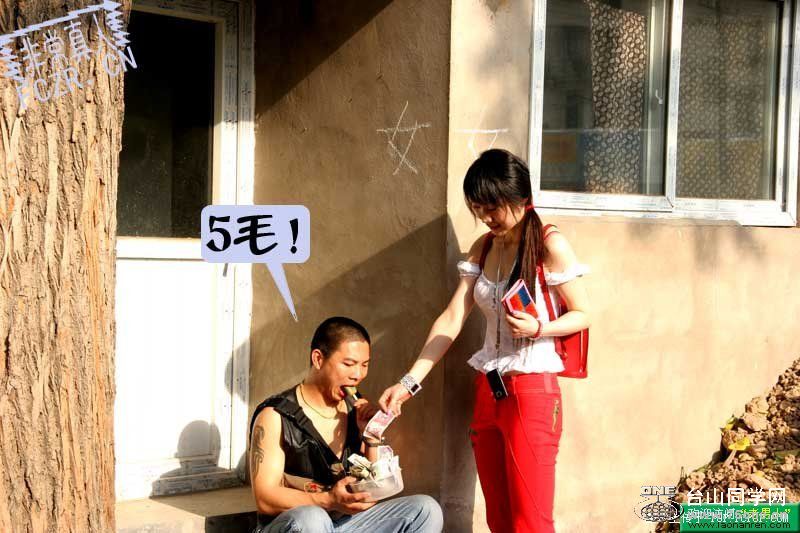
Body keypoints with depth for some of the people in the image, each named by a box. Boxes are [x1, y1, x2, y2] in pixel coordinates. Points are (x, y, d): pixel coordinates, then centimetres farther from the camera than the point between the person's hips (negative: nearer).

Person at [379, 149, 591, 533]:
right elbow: (451, 320, 2)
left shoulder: (549, 245, -10)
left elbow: (583, 315, -4)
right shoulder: (483, 248, 8)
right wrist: (410, 382, -6)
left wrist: (537, 329, -24)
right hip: (487, 390, 6)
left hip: (532, 391, -6)